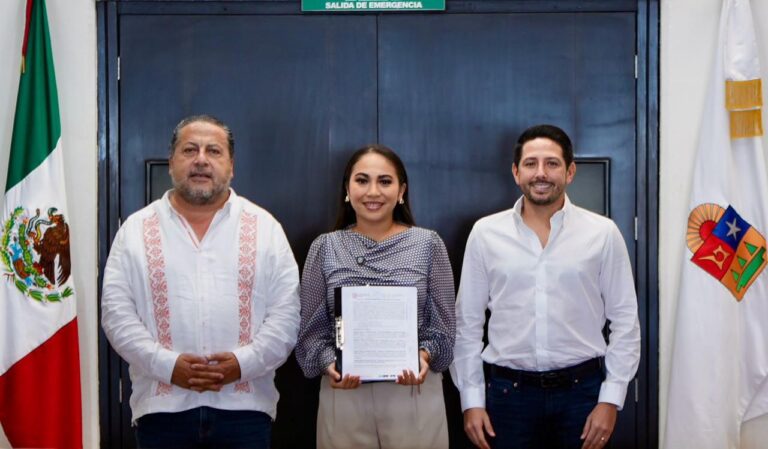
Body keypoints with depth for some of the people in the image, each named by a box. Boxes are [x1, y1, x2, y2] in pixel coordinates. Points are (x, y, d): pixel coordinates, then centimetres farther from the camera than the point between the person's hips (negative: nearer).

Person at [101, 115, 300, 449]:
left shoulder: (264, 228, 5)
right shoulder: (136, 230, 6)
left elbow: (286, 312, 1)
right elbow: (116, 312, 0)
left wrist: (245, 362, -13)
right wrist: (167, 365, -12)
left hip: (245, 407, 0)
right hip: (163, 408, 0)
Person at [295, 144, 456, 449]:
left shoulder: (428, 244, 0)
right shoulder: (325, 247, 2)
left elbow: (443, 324, 2)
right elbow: (312, 327, 3)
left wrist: (425, 355, -16)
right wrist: (329, 363, -14)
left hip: (415, 393, 0)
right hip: (344, 395, 1)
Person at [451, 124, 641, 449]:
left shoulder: (603, 233, -1)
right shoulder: (485, 233, 1)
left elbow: (625, 321, 1)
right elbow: (467, 323, 4)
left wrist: (610, 400, -4)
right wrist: (471, 400, 1)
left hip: (581, 389, 0)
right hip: (508, 392, 1)